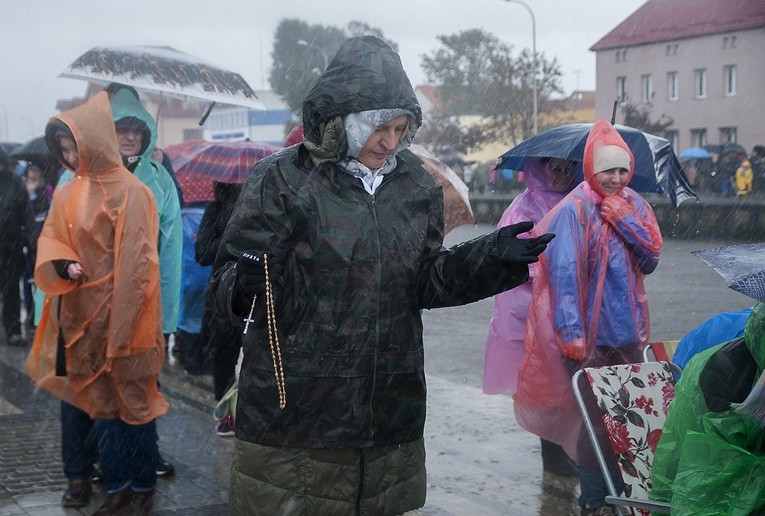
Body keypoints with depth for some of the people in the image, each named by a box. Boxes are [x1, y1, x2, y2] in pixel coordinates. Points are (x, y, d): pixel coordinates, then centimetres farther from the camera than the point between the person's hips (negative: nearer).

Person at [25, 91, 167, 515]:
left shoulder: (130, 193, -14)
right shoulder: (67, 193, 8)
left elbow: (135, 266, -16)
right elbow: (50, 240, 11)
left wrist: (122, 330, -19)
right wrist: (62, 264, -13)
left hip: (117, 315, -7)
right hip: (78, 314, 7)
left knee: (128, 397, 3)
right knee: (95, 397, 11)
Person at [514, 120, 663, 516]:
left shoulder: (633, 204, 7)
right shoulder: (575, 209, -13)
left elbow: (650, 261, 3)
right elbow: (563, 271, -18)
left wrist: (627, 222, -11)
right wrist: (571, 330, -23)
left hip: (628, 331, 6)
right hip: (589, 334, -6)